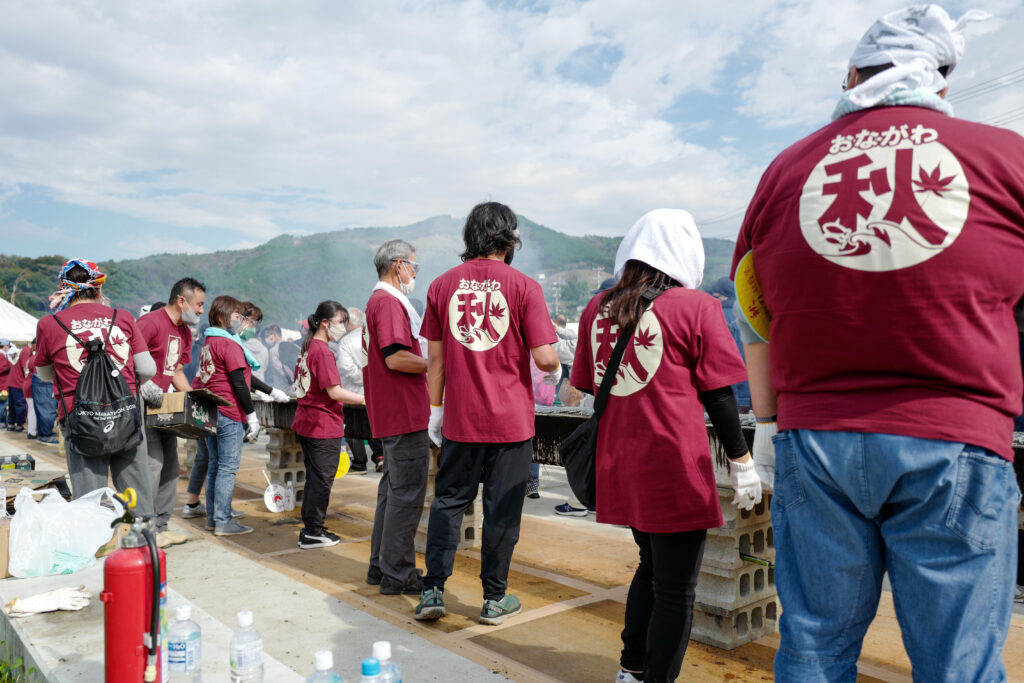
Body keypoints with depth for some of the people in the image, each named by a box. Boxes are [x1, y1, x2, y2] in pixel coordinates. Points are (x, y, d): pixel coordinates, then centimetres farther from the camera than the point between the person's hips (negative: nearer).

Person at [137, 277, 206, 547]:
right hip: (141, 404, -9)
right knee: (152, 461, -11)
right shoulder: (151, 322, -15)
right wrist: (145, 386, -32)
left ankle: (161, 524, 20)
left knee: (170, 463, 10)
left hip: (164, 405, 9)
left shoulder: (185, 332, 13)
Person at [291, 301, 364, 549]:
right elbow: (334, 392, -21)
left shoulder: (307, 347, 12)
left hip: (306, 423, 10)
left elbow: (298, 385, 20)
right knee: (321, 480, 0)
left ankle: (310, 527, 24)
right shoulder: (322, 351, -17)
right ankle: (313, 533, 7)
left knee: (314, 478, 16)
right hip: (324, 426, -10)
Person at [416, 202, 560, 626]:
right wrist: (556, 369, 11)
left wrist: (435, 409, 13)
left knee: (448, 500, 15)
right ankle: (495, 599, 18)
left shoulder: (442, 285, 3)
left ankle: (433, 591, 16)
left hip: (459, 419, 3)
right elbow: (544, 358, -11)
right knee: (502, 508, 8)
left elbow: (435, 357, 6)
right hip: (510, 419, -2)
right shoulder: (523, 287, -7)